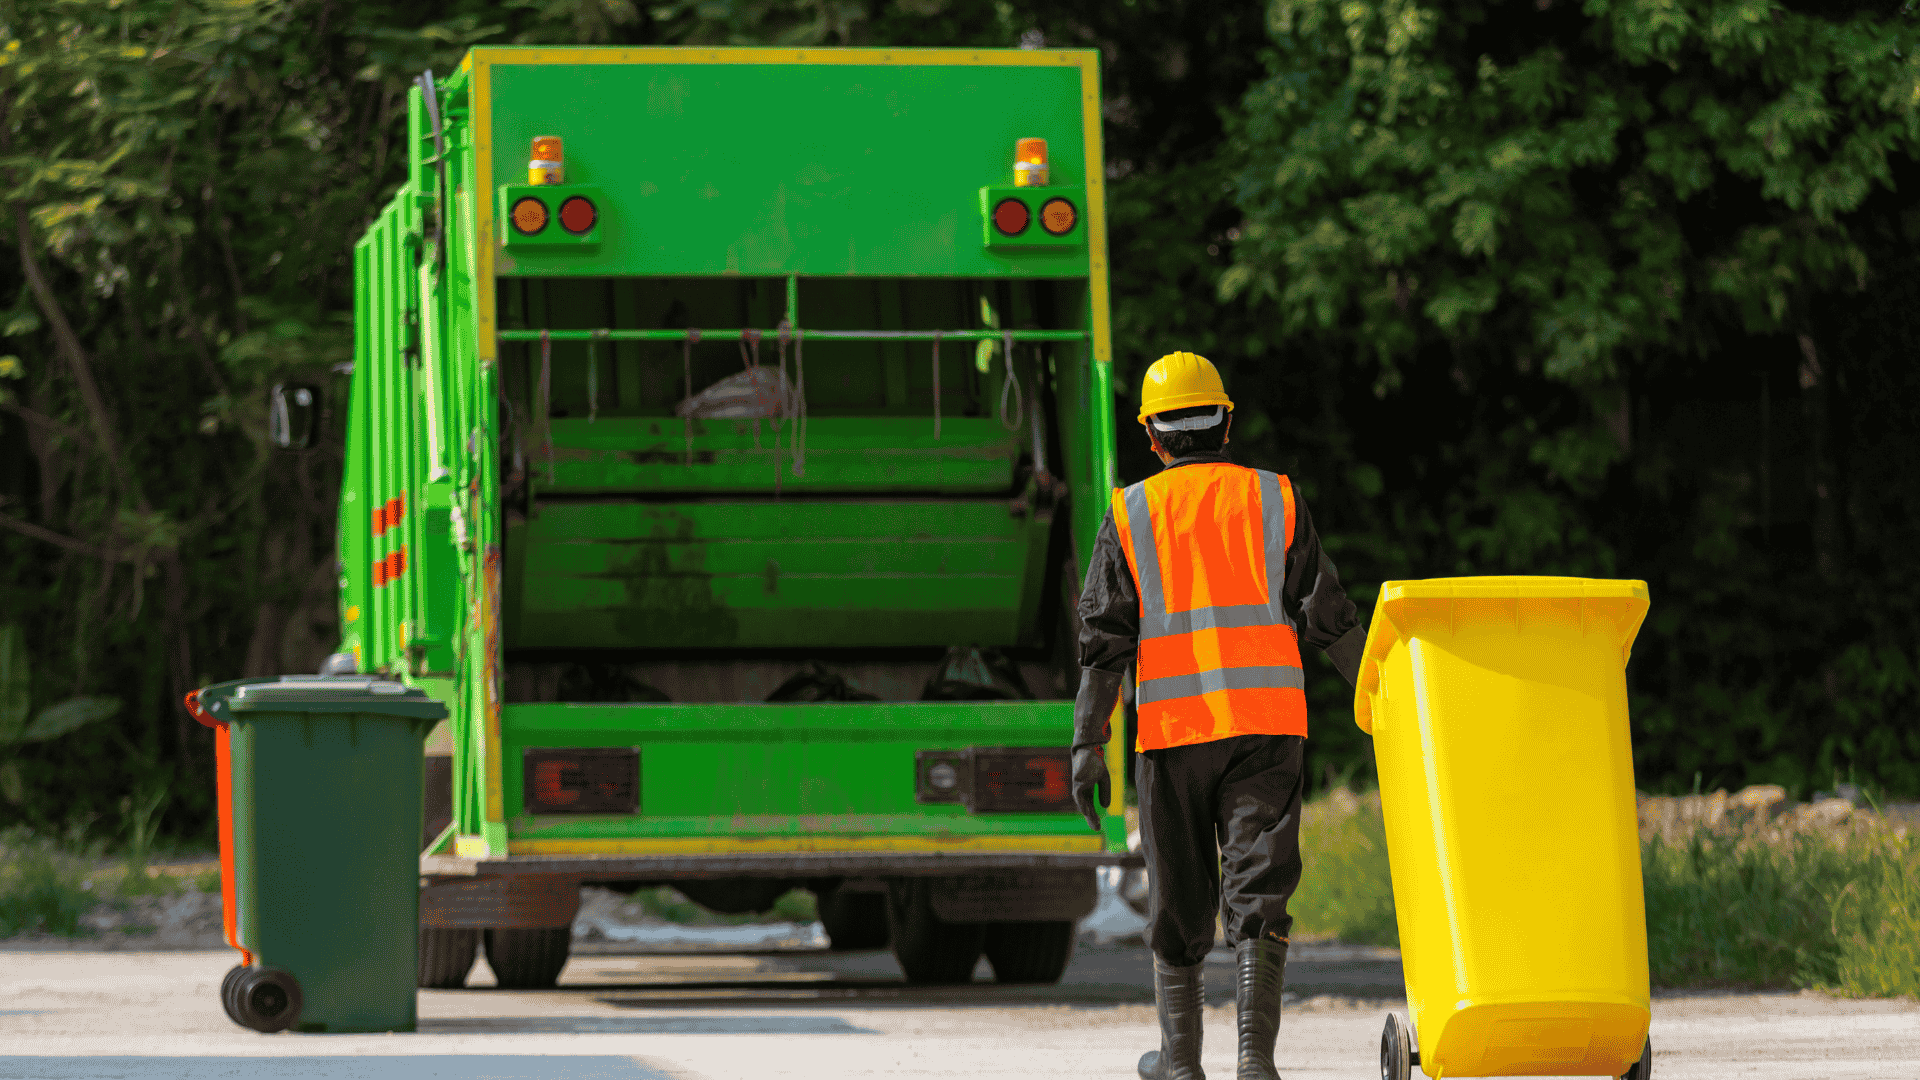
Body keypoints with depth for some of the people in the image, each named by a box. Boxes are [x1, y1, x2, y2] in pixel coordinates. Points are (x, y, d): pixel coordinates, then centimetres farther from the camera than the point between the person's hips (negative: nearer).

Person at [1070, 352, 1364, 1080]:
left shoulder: (1131, 515, 6)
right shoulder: (1274, 501, 7)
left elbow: (1104, 639, 0)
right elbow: (1330, 618, 4)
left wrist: (1088, 746, 1)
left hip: (1172, 726, 0)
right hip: (1267, 724, 0)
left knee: (1179, 894, 12)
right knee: (1258, 888, -3)